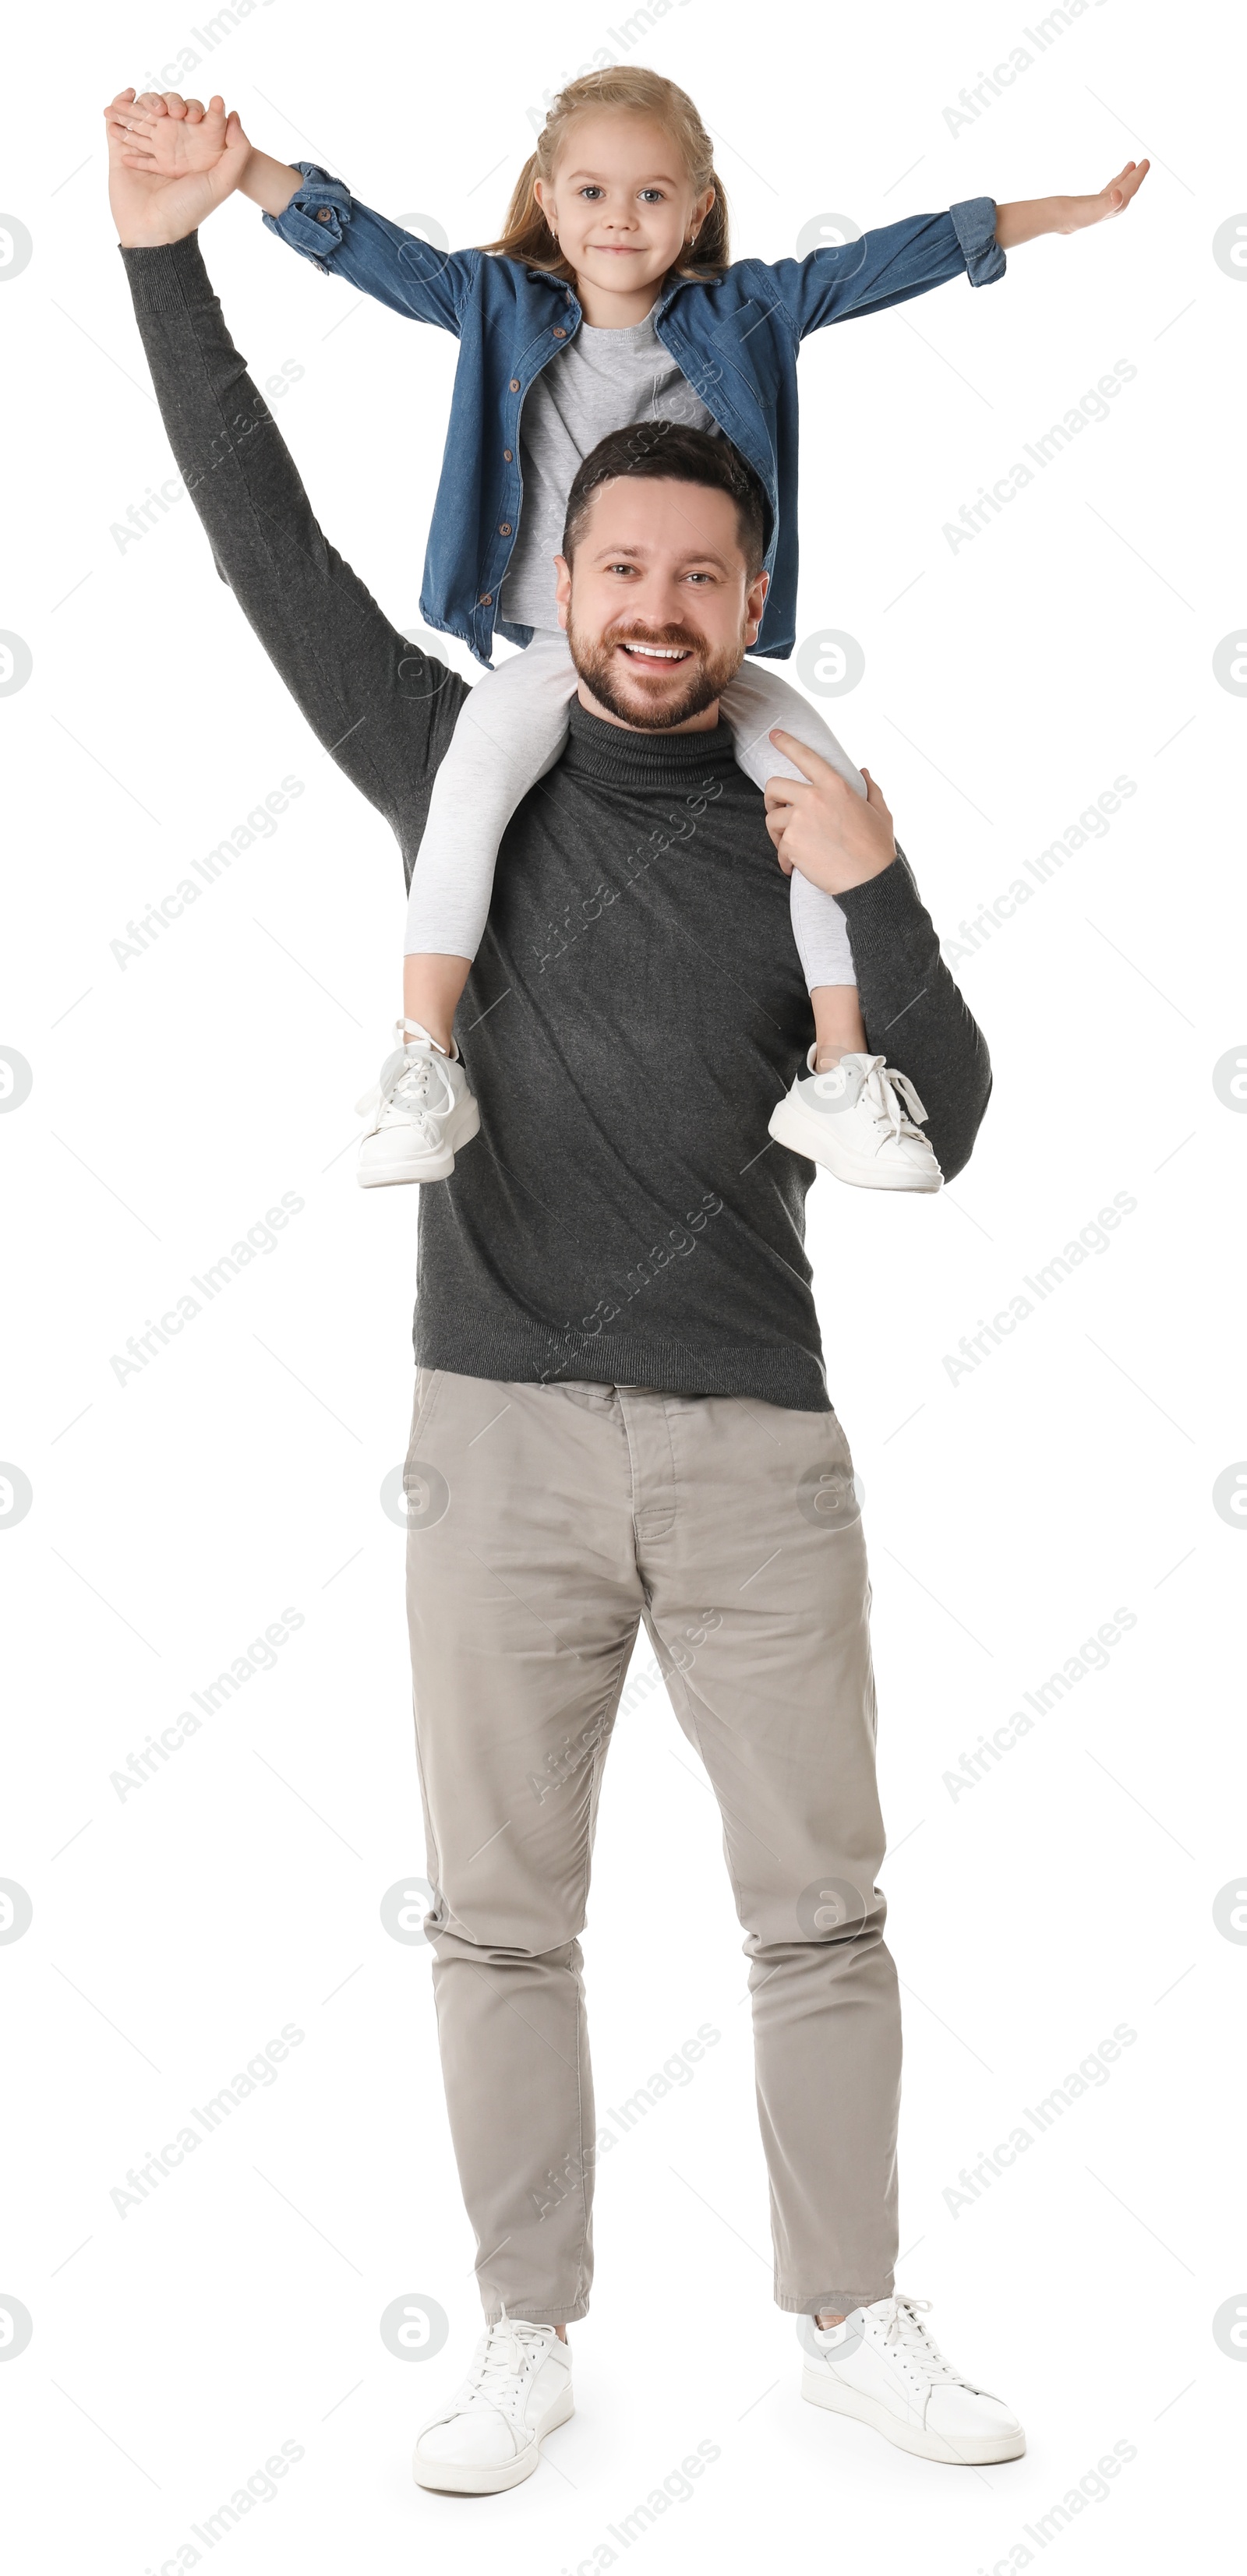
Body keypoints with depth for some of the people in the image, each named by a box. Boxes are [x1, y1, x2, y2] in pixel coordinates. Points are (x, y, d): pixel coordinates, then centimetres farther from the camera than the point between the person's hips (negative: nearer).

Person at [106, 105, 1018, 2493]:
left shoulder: (799, 837, 8)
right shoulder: (470, 776, 7)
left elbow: (943, 1135, 2)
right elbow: (273, 547, 4)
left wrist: (880, 897, -12)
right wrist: (168, 258, -1)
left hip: (754, 1442, 1)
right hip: (504, 1431, 0)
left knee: (820, 1909, 6)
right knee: (500, 1917, 6)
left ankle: (854, 2319, 22)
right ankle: (526, 2337, 20)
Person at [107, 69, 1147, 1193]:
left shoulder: (745, 312, 4)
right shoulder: (501, 306, 3)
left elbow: (886, 261, 5)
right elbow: (363, 243, 0)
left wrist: (1057, 213, 6)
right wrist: (232, 168, -12)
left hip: (710, 653, 2)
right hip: (550, 647, -1)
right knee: (473, 780, -29)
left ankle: (841, 1074, -9)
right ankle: (422, 1065, -24)